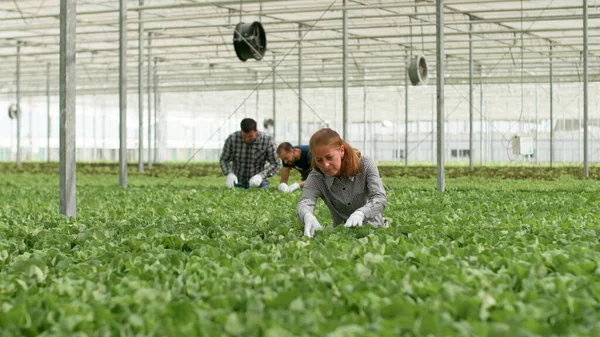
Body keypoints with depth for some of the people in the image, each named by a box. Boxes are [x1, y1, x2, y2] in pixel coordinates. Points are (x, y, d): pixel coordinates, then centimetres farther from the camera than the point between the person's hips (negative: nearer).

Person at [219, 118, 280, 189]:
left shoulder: (268, 141, -16)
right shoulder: (232, 139, -14)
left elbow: (275, 164, -12)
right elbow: (224, 160, -2)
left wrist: (261, 176, -29)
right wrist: (229, 174, -23)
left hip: (258, 183, 0)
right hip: (238, 182, 0)